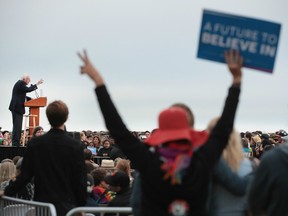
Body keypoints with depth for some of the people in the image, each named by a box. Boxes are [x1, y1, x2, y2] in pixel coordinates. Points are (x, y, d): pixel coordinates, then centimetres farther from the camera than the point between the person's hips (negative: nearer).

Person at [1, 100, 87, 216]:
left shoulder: (34, 143, -6)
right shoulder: (75, 146, -10)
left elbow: (25, 175, -4)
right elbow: (80, 180, -7)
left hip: (41, 205, 2)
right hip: (67, 206, -2)